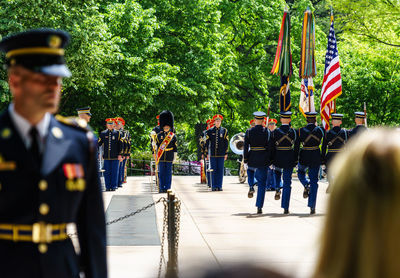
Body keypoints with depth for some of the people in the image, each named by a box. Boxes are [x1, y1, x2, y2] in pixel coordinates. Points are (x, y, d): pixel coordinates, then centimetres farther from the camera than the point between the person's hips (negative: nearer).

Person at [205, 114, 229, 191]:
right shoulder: (210, 131, 4)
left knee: (220, 170, 1)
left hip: (221, 154, 0)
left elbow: (226, 143, 6)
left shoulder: (224, 131, 5)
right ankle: (214, 186, 6)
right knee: (213, 170, 2)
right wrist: (207, 153, 1)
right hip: (212, 154, 0)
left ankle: (219, 186, 6)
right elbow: (207, 142, 6)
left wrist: (226, 153, 1)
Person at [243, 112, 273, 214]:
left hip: (252, 158, 1)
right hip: (263, 159, -1)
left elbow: (245, 147, -3)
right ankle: (259, 207, -1)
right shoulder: (267, 131, -6)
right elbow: (270, 147, -5)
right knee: (262, 183, 4)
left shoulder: (249, 131, -3)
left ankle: (251, 186, 22)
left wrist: (245, 160, 4)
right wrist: (270, 160, 3)